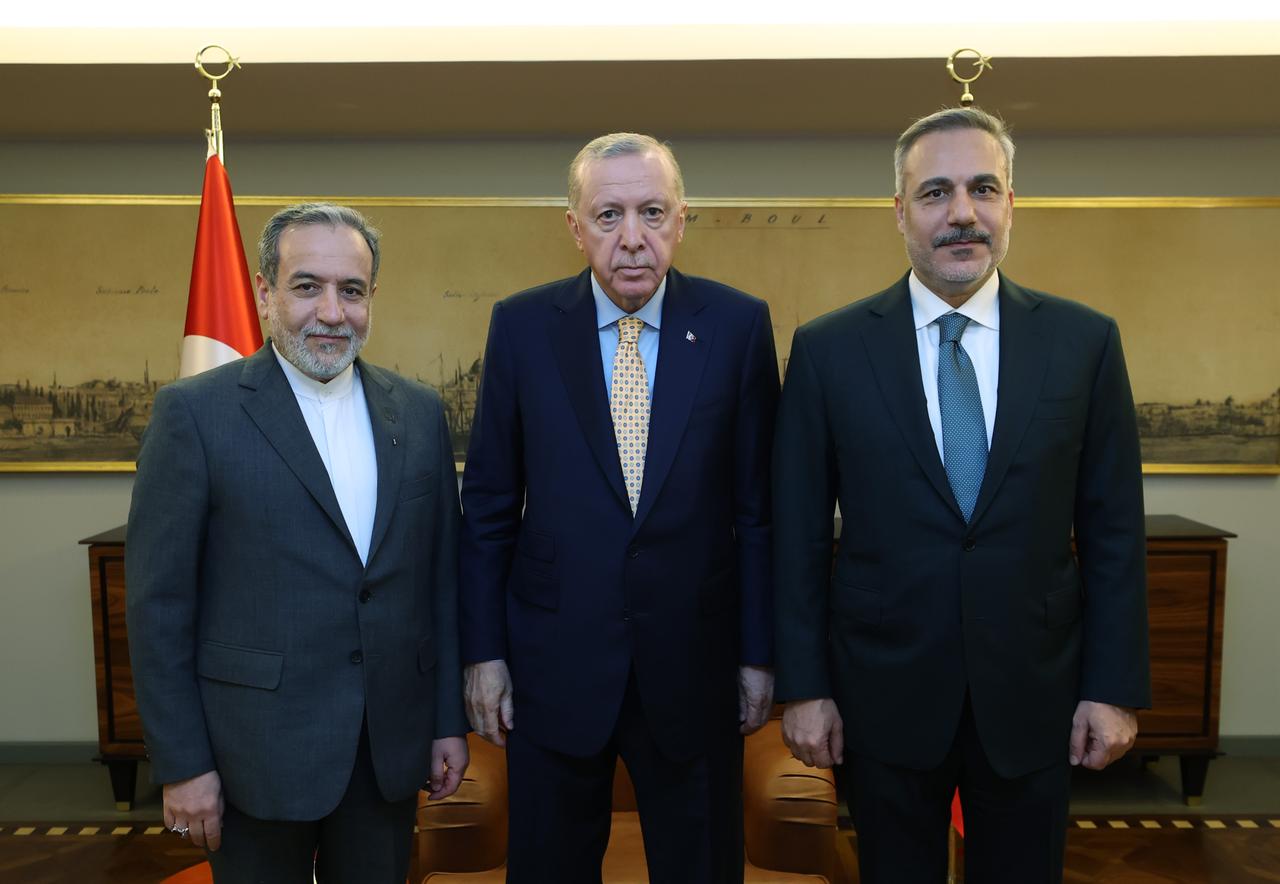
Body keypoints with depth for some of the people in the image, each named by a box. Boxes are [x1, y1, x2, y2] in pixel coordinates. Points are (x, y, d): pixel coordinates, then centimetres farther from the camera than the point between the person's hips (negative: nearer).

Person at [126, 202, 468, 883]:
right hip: (258, 751, -3)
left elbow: (441, 574, 6)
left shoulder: (419, 412, 4)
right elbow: (159, 603, -7)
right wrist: (180, 764, -7)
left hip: (392, 743, 4)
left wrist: (449, 720, 6)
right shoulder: (194, 411, -8)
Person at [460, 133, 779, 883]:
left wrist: (759, 652, 1)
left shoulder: (739, 325, -4)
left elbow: (758, 504, -1)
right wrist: (484, 651, 1)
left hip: (694, 666, 0)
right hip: (553, 665, 1)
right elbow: (490, 505, 1)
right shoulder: (522, 326, -3)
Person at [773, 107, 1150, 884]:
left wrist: (1116, 686, 0)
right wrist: (804, 685, -4)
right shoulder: (828, 349, -5)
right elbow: (799, 534, -4)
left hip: (1033, 691, 1)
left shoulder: (1086, 342, -2)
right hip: (884, 693, -1)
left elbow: (1113, 529, 1)